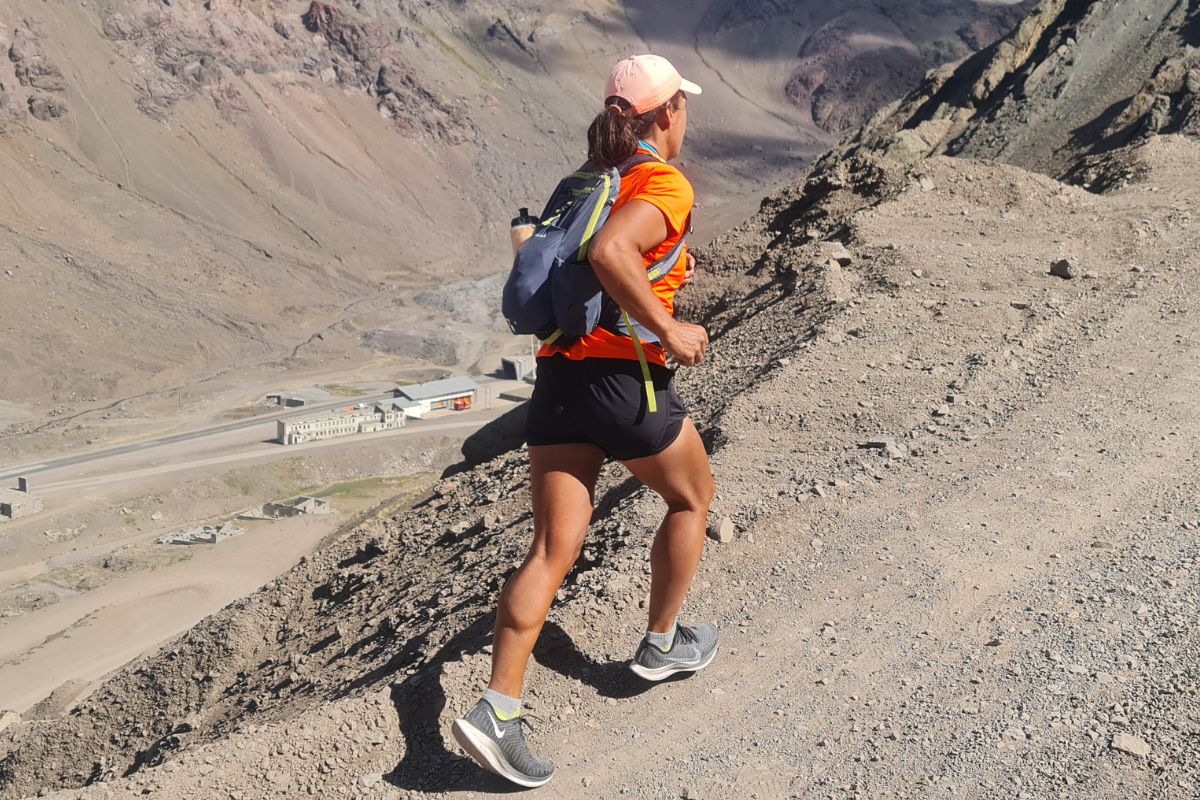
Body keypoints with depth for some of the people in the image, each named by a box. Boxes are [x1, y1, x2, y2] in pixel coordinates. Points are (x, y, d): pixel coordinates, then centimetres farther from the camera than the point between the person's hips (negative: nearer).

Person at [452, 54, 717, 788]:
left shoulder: (592, 183, 18)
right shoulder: (666, 186, -8)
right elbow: (609, 252, -27)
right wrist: (668, 329, -19)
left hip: (559, 372, 7)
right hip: (624, 375, -7)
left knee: (554, 551, 3)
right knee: (692, 498, 21)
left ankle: (499, 709, -5)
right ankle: (663, 644, 33)